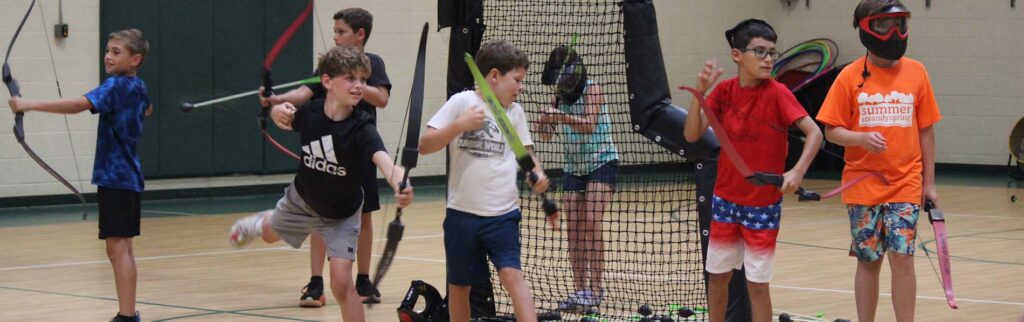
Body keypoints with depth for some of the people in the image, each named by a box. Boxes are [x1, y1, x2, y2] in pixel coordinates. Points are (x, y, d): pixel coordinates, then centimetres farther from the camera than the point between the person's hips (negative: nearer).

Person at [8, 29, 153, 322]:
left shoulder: (116, 86, -15)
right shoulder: (139, 88, 12)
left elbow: (78, 104, -30)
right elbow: (147, 110, 37)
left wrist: (30, 105, -34)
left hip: (116, 177, -10)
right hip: (128, 177, 10)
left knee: (118, 248, -12)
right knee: (121, 248, 15)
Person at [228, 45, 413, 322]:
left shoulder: (362, 129, -35)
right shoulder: (308, 113, -25)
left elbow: (383, 160, -54)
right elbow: (282, 116, -1)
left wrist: (399, 184, -76)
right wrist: (280, 111, -25)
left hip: (342, 216, -4)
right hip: (302, 201, 4)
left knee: (341, 282, -16)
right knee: (271, 233, 34)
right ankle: (256, 224, 72)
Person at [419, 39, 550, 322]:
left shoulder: (515, 111, 7)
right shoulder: (461, 102, -4)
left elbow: (525, 151, 16)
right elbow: (424, 146, -7)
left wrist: (537, 174, -5)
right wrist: (460, 124, -19)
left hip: (503, 214, 1)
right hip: (463, 214, -1)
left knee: (512, 275, -16)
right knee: (459, 286, 9)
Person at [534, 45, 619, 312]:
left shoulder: (592, 89, -13)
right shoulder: (559, 96, 4)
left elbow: (589, 125, -27)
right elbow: (547, 135, 2)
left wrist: (563, 117, -43)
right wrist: (544, 122, -20)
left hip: (602, 162, -6)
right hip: (574, 167, 6)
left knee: (592, 222, -17)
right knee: (574, 229, 0)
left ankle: (595, 289, -17)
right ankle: (580, 289, 5)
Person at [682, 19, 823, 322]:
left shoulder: (777, 93, -15)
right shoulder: (724, 91, -3)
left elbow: (814, 133, -20)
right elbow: (692, 135, -7)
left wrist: (798, 171, -36)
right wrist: (699, 92, -21)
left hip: (763, 203, -4)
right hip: (725, 198, 4)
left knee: (757, 284, -1)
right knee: (717, 274, 14)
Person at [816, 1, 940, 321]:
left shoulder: (916, 72, 2)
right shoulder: (850, 76, -2)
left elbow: (926, 130, 7)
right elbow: (832, 130, -1)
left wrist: (929, 182, 6)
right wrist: (862, 139, -21)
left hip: (906, 185, 0)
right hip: (863, 185, 0)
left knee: (902, 258, -6)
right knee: (868, 261, 6)